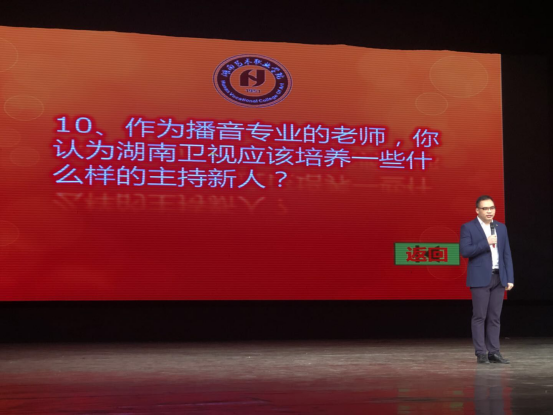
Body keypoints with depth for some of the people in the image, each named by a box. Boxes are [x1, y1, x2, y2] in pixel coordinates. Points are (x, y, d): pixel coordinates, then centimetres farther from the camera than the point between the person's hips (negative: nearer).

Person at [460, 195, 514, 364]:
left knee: (495, 317, 5)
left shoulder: (501, 228, 12)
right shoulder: (468, 227, -2)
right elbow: (465, 251, -12)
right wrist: (486, 243, -17)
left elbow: (507, 254, 11)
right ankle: (481, 353, 2)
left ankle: (494, 352, 9)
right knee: (480, 316, -2)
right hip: (480, 278, -4)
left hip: (499, 277, 4)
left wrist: (510, 278, 5)